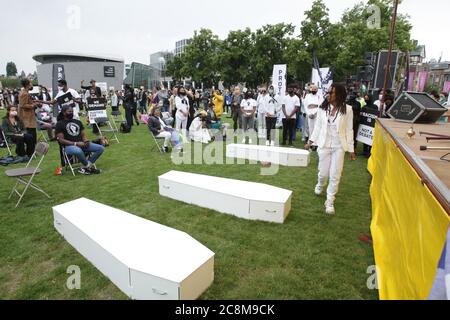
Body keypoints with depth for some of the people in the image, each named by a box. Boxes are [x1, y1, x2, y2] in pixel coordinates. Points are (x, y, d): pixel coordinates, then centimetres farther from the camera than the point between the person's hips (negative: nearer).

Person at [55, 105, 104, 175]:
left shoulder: (78, 122, 19)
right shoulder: (60, 124, 2)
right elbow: (61, 140, -6)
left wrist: (86, 141, -6)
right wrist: (75, 143, -17)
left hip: (81, 144, 6)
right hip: (69, 146, -6)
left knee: (101, 148, -14)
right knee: (78, 151, -43)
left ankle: (85, 167, -14)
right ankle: (89, 166, -14)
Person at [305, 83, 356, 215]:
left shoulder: (347, 109, -5)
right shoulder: (323, 108, -1)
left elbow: (349, 130, -2)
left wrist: (351, 149, -1)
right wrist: (310, 141, 3)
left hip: (339, 146, -1)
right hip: (324, 145, 1)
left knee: (335, 175, 0)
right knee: (323, 173, 8)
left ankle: (330, 201, 14)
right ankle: (320, 185, 43)